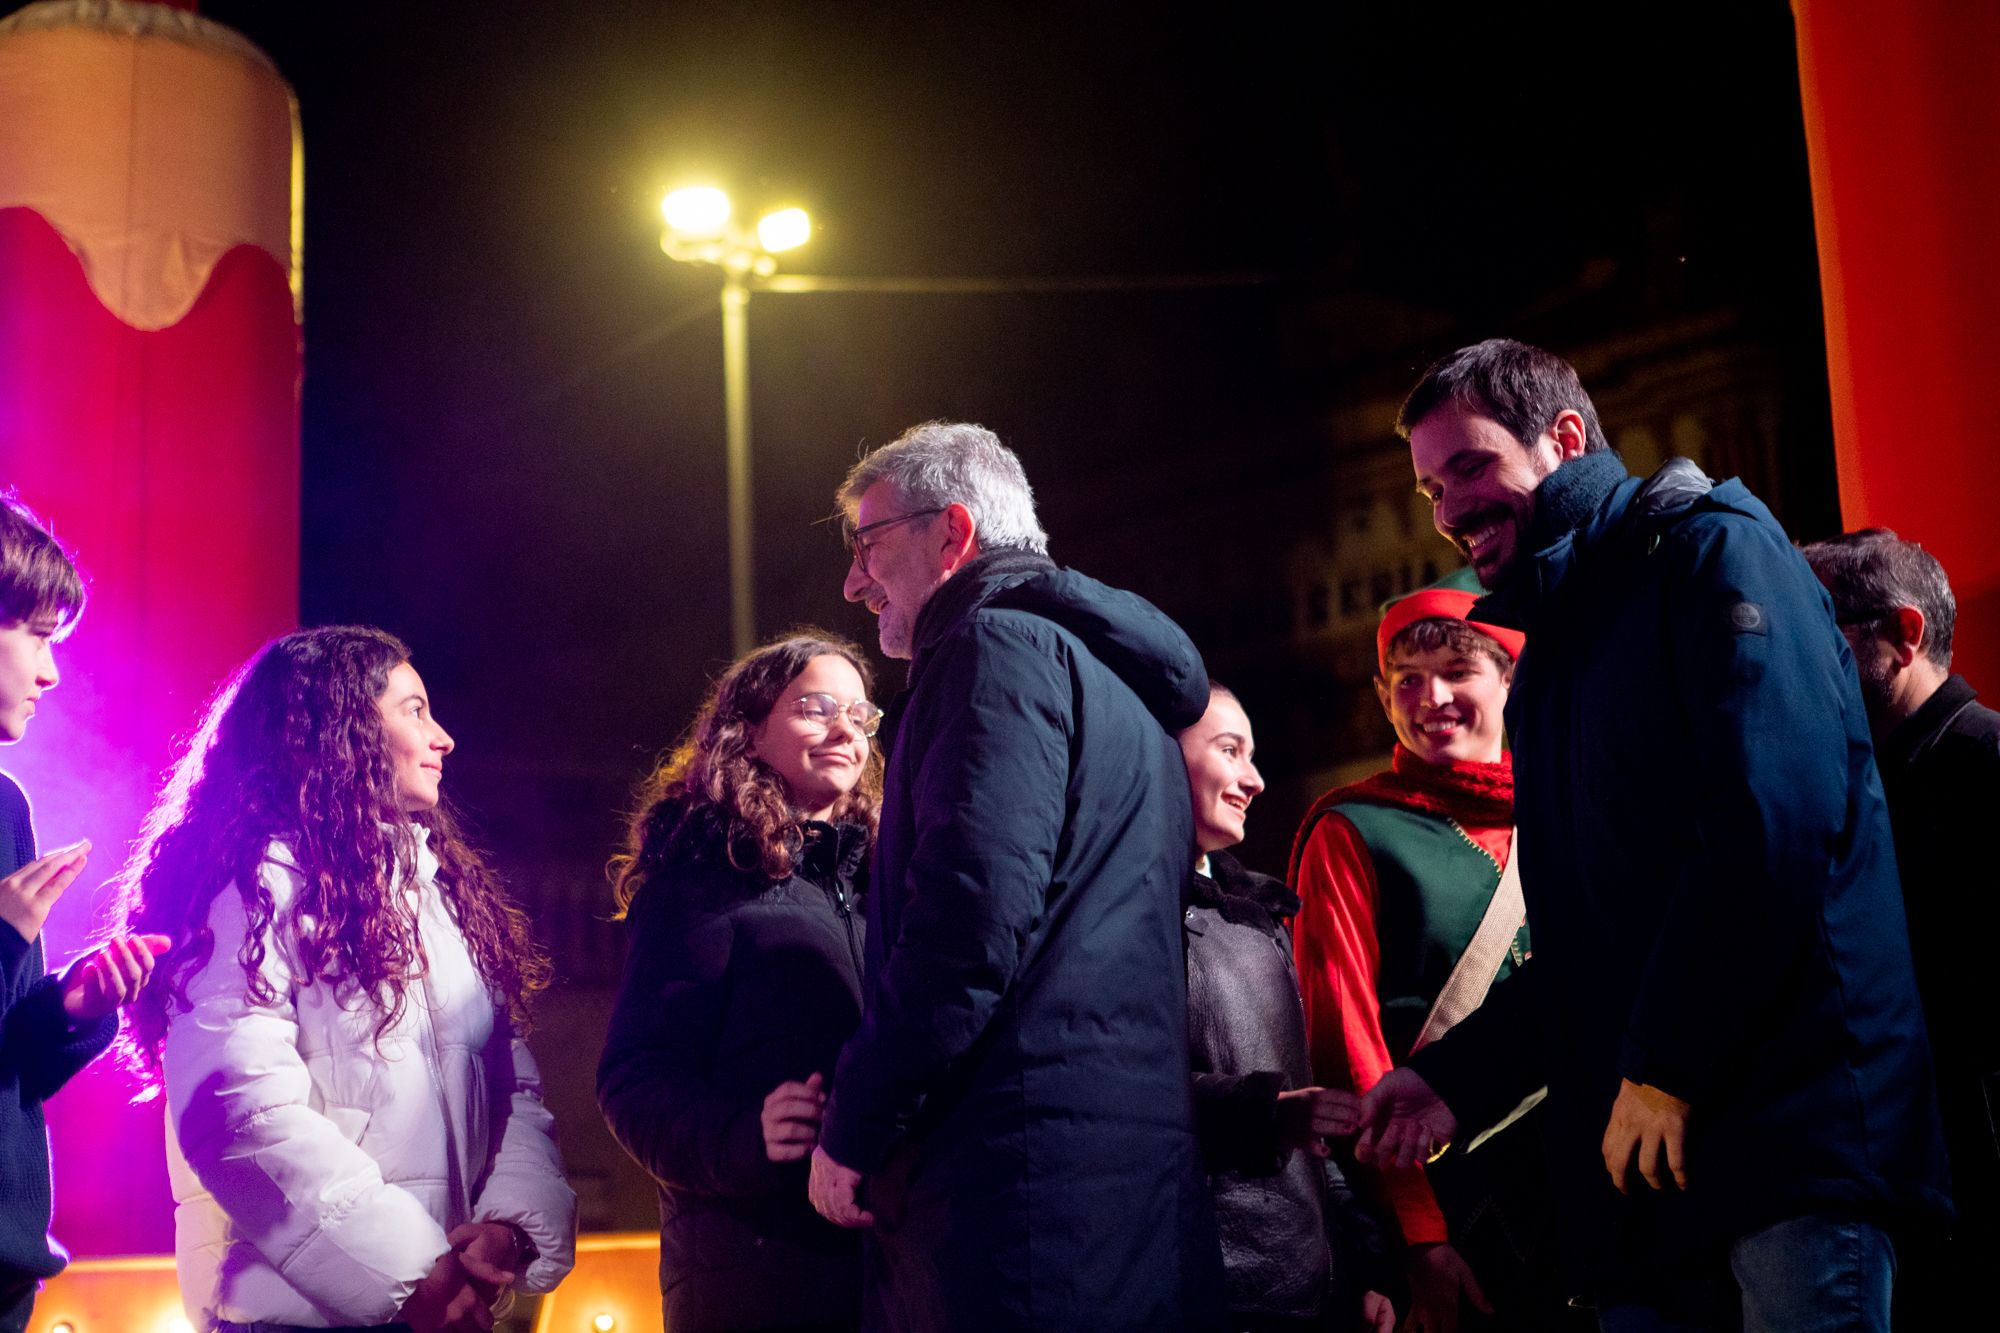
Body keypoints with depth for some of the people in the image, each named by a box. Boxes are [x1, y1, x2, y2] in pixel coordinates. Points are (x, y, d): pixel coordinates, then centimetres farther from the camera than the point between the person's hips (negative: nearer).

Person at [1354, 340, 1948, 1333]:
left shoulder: (1707, 545, -2)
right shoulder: (1550, 658, 24)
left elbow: (1777, 814, -17)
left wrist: (1662, 1066, -16)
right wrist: (1458, 1075, 11)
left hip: (1791, 1123, -8)